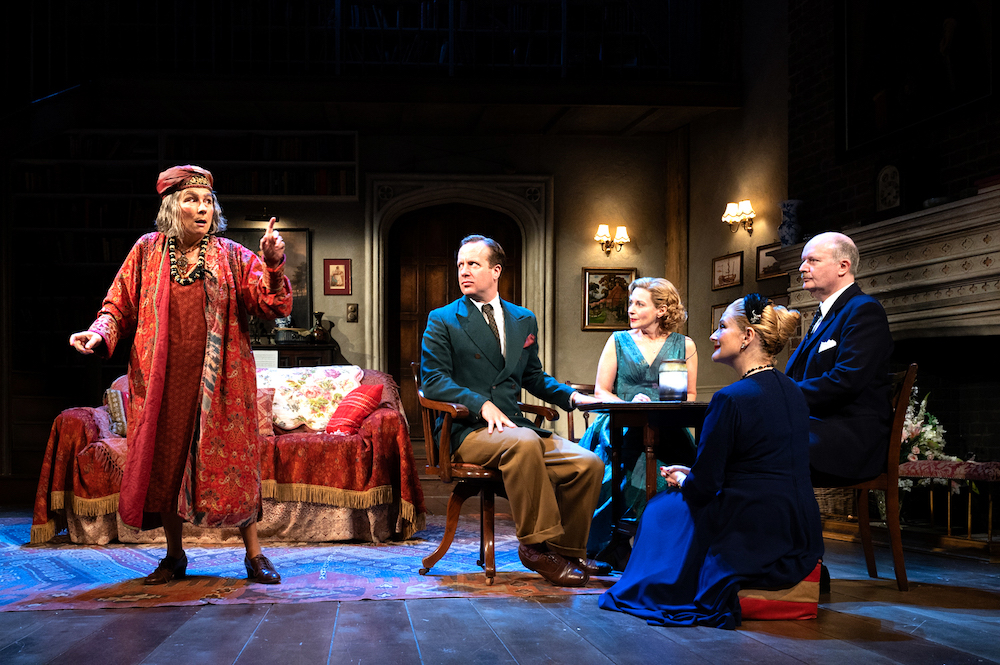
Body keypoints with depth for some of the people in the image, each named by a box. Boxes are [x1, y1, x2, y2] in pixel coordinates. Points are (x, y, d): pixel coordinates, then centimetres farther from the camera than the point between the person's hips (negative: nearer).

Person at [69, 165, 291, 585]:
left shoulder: (231, 256, 2)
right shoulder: (148, 251, 5)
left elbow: (272, 306, -6)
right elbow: (120, 305, 9)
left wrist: (273, 265, -23)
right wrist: (100, 334, -10)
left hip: (221, 380, -1)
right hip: (163, 380, 2)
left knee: (233, 463, -1)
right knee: (163, 462, 7)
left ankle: (254, 554, 10)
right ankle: (174, 555, 23)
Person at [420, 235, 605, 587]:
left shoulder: (524, 320, 20)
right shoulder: (442, 320, 6)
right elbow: (433, 379, -4)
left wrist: (571, 395, 9)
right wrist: (482, 405, -19)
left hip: (512, 424, 5)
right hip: (466, 431, -5)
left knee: (588, 463, -17)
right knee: (524, 443, -38)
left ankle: (567, 551, -3)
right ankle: (536, 545, -27)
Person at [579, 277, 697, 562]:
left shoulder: (684, 346, 15)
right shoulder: (618, 341, 14)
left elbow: (691, 395, 15)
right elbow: (600, 392, 10)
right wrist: (629, 405, -10)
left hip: (666, 430, 1)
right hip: (620, 428, -1)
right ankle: (612, 542, -29)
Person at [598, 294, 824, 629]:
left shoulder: (731, 399, -18)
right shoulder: (793, 391, 8)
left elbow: (704, 485, -14)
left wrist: (682, 481, 9)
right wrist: (693, 474, 20)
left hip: (755, 544, -8)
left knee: (662, 508, 18)